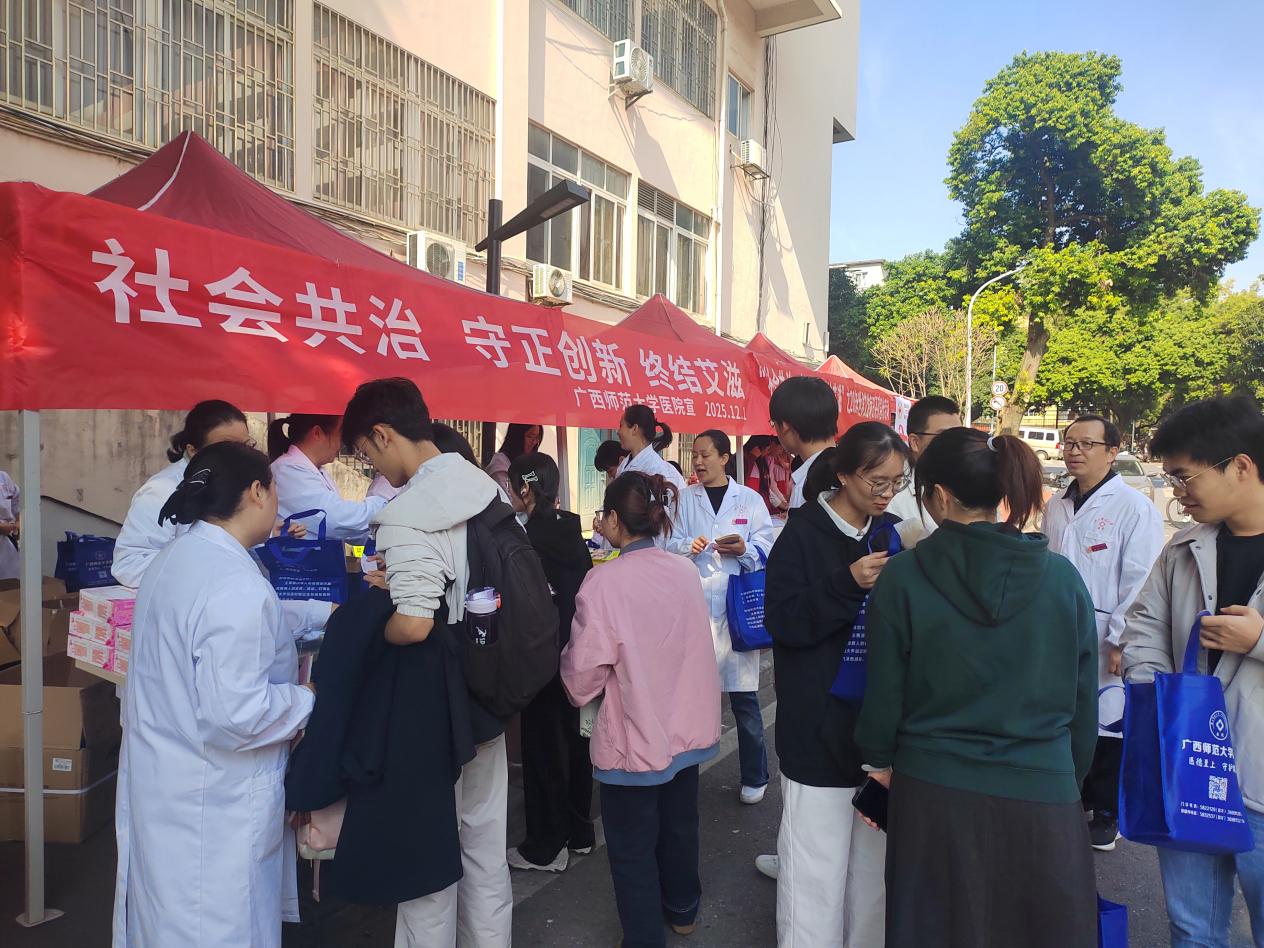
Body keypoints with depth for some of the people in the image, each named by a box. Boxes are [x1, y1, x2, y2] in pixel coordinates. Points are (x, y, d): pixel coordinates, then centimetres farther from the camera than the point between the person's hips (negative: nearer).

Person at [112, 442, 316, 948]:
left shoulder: (175, 556, 3)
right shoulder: (237, 588, -27)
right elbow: (236, 716, -28)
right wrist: (309, 698, -12)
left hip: (163, 784, 9)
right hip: (212, 804, -9)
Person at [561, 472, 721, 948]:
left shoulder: (604, 582, -23)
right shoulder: (686, 572, -6)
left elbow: (583, 677, -19)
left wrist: (575, 684, 3)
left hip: (634, 739, -6)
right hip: (687, 729, 6)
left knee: (633, 849, 13)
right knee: (679, 827, 26)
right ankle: (682, 909, 47)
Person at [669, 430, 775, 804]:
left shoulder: (750, 500, 6)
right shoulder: (685, 499, 9)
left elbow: (767, 549, 1)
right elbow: (670, 544, 5)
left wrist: (745, 549, -18)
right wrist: (687, 546, -16)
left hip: (737, 608, -1)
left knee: (744, 697, 5)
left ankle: (754, 777, 21)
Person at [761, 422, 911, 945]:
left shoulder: (892, 533, 6)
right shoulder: (803, 533, -9)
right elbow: (782, 621, -15)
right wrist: (848, 584, -25)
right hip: (820, 725, -4)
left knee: (874, 851, 15)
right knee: (817, 855, 4)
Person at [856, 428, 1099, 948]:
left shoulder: (903, 578, -12)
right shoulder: (1063, 578, -6)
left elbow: (883, 694, -6)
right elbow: (1083, 699, 2)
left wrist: (880, 761, 14)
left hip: (934, 794, -1)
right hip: (1043, 795, 2)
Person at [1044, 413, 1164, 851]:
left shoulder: (1134, 507, -10)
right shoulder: (1056, 506, 9)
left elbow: (1140, 581, -12)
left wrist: (1119, 640, -14)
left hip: (1105, 641, -5)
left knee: (1107, 725, 6)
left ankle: (1108, 814, 25)